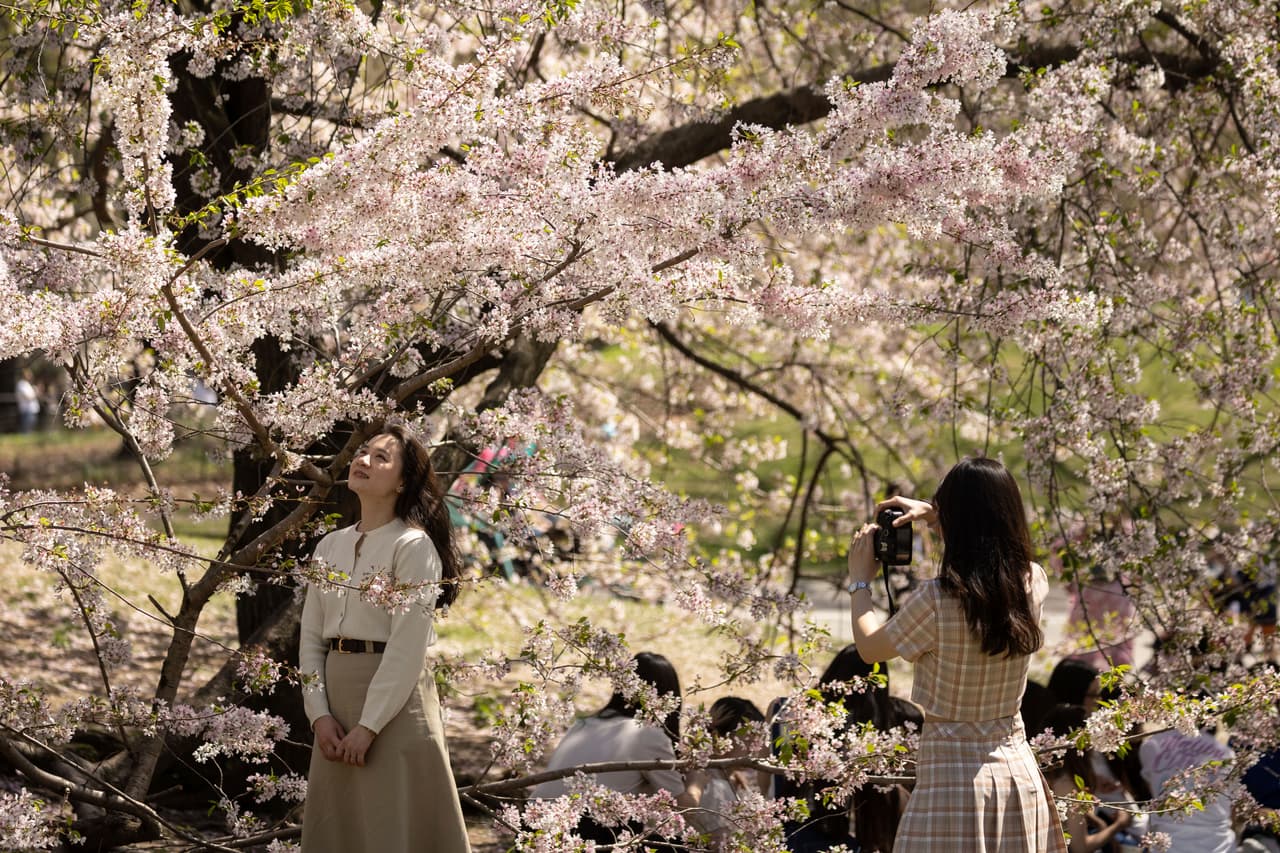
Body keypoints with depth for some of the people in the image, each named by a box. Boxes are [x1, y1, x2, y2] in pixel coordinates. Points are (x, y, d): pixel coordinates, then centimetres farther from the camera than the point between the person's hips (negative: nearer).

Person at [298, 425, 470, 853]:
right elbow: (311, 638, 8)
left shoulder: (412, 545, -8)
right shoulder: (330, 546, 12)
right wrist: (320, 714, -5)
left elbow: (407, 646, -15)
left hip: (394, 703, -6)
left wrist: (369, 726, -18)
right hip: (336, 695, 6)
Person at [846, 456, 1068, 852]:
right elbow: (999, 545, 24)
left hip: (953, 779, -5)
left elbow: (870, 648, 1)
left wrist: (860, 581, 14)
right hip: (1018, 772, 5)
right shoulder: (1033, 584, -2)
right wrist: (934, 515, 25)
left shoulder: (938, 599, -17)